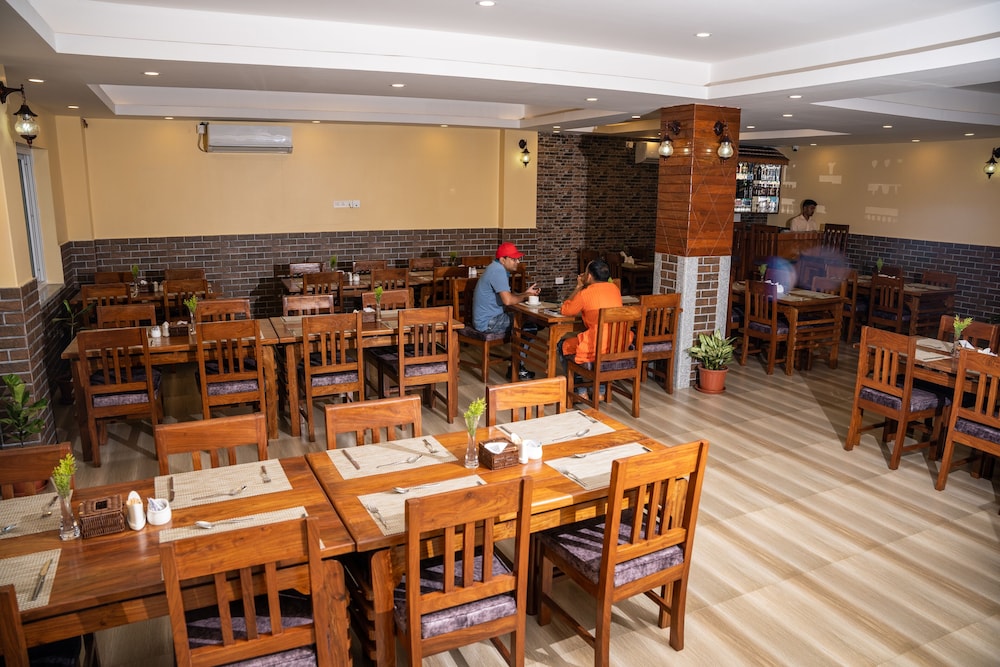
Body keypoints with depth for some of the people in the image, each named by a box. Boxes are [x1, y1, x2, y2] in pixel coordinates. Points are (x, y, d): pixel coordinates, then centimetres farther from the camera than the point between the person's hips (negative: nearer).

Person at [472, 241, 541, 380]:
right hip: (488, 323, -11)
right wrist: (524, 296, -12)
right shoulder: (498, 272, -21)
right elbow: (508, 300, -30)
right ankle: (516, 369, 2)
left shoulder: (498, 268, 11)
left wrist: (526, 293, 3)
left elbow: (507, 294, 18)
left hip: (488, 317, 11)